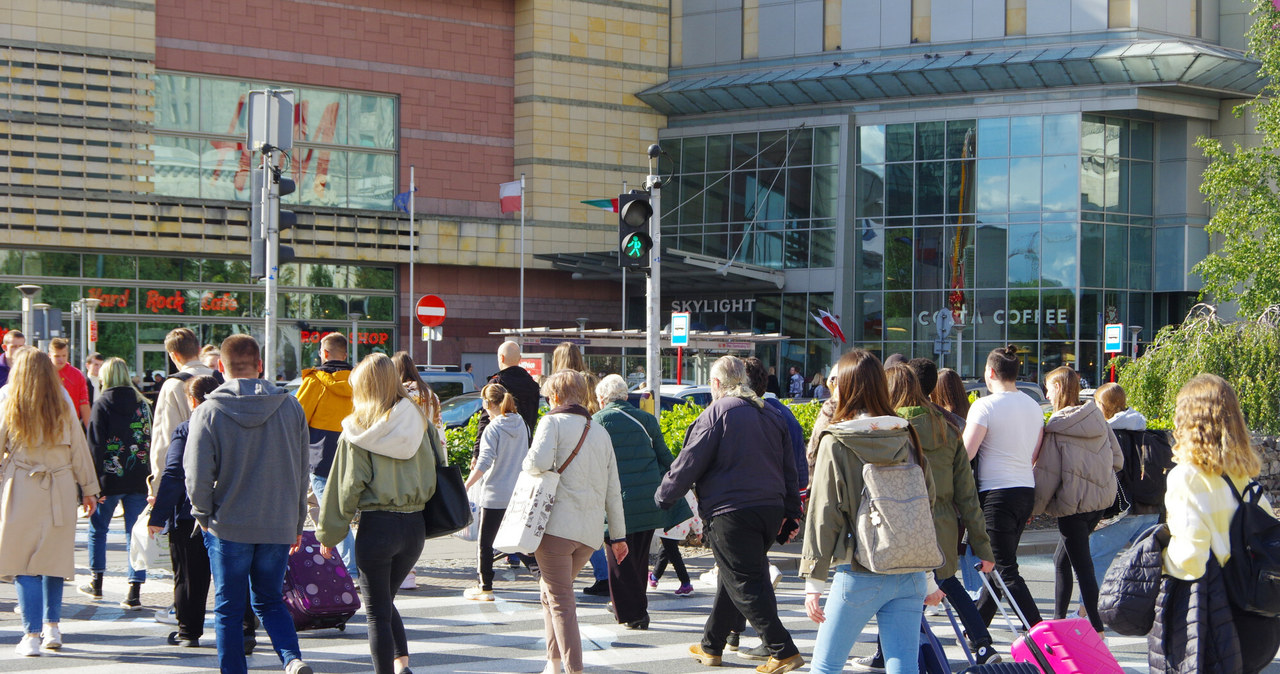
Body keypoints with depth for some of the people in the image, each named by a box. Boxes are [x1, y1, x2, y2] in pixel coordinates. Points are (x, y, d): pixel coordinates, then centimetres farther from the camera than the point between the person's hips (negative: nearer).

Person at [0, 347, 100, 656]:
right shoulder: (64, 412, 2)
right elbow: (80, 452, 8)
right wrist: (88, 489, 17)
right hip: (60, 492, 3)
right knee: (54, 560, 14)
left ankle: (31, 634, -3)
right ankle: (52, 627, 15)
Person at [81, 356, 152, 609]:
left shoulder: (102, 405, -6)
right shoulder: (142, 404, 5)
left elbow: (96, 447, -10)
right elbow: (151, 441, 7)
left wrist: (94, 484, -9)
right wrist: (150, 479, 11)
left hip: (110, 477, -3)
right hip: (139, 481, 3)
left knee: (98, 529, 17)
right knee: (135, 534, 3)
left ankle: (96, 583, 24)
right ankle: (134, 593, -3)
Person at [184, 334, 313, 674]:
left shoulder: (209, 412, -10)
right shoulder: (291, 407, 0)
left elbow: (198, 474, -11)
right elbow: (302, 471, 6)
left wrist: (203, 514, 7)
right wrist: (297, 522, 16)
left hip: (228, 527, -3)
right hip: (279, 525, 3)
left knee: (228, 609, 9)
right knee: (270, 601, 16)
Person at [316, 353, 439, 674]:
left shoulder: (357, 432, -8)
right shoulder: (420, 423, 1)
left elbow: (346, 487, -6)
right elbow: (437, 468, 6)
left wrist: (328, 535, 3)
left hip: (376, 526, -4)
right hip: (415, 526, 4)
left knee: (377, 611, 6)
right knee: (386, 601, 21)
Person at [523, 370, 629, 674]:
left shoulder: (553, 422, -1)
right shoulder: (600, 432, 17)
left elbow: (540, 460, -21)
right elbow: (612, 489, 18)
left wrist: (526, 465, 2)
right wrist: (619, 535, 22)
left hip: (558, 525, -6)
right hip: (591, 531, 6)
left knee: (560, 601, -4)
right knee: (550, 588, 22)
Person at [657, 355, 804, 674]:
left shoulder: (716, 413, -8)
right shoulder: (771, 414, 13)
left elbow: (689, 463, -7)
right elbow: (789, 468, 15)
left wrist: (664, 495, 7)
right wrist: (791, 514, 19)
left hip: (730, 512, -8)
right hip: (771, 511, 8)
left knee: (745, 584, -4)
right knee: (730, 579, 19)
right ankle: (711, 647, 28)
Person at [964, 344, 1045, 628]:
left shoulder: (985, 406, -11)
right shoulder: (1034, 407, 11)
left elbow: (965, 453, -18)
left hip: (996, 493, -8)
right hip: (1027, 492, 8)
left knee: (1006, 571, -6)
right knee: (997, 566, 16)